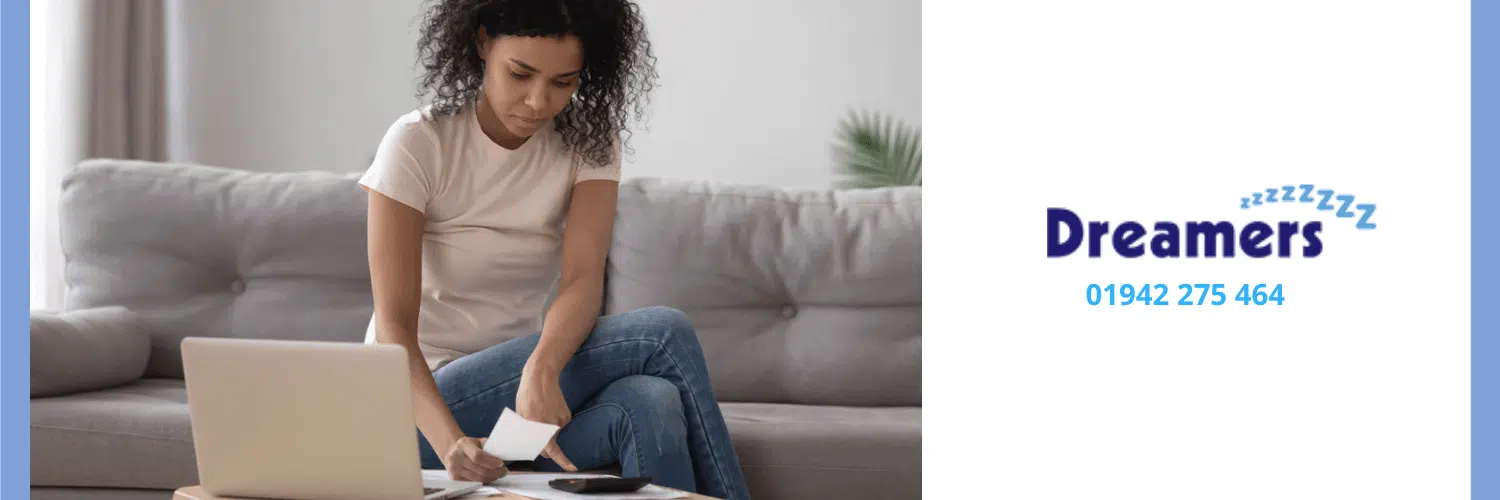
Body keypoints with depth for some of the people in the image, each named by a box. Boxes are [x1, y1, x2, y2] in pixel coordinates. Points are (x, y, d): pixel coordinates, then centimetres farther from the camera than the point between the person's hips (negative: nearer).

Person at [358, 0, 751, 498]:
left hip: (526, 377, 4)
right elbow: (394, 326, -19)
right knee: (664, 332, -24)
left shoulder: (589, 140, 0)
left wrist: (540, 370, -38)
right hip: (421, 400, -4)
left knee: (651, 405, -32)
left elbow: (583, 280, -16)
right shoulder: (417, 144, -12)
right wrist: (449, 440, -37)